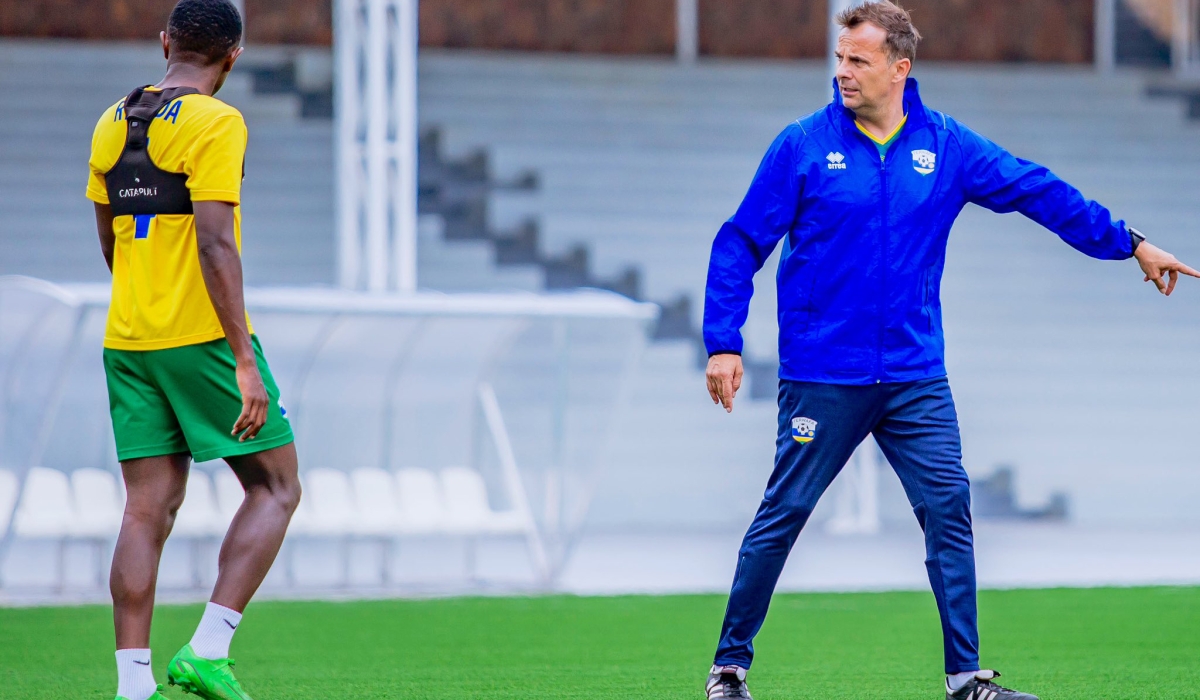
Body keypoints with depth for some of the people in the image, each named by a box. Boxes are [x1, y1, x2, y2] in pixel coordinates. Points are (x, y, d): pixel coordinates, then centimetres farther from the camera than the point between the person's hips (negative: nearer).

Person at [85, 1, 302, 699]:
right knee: (276, 488, 5)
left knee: (148, 510, 6)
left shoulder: (112, 124, 12)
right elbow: (216, 246, -18)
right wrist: (245, 361, -19)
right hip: (203, 337, -7)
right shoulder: (216, 124, -11)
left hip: (127, 341, 7)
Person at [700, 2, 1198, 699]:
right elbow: (740, 245, -2)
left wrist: (1130, 244, 11)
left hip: (916, 377, 3)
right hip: (821, 375, -3)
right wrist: (723, 344, -9)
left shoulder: (947, 147, 3)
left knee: (949, 505, -2)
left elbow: (1040, 191, 10)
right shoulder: (803, 146, -4)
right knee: (783, 515, 1)